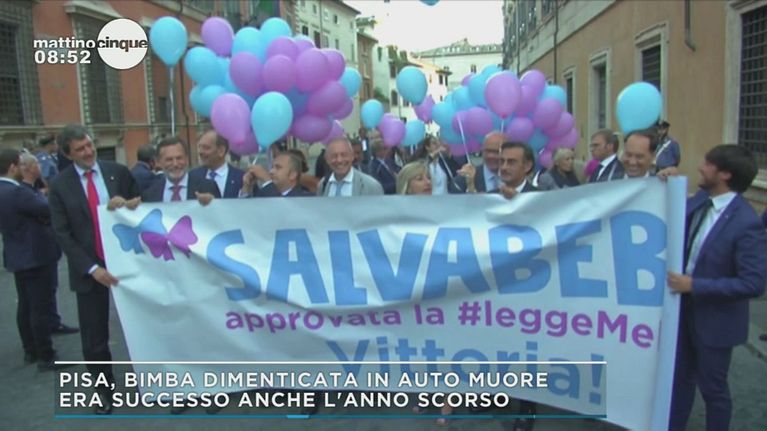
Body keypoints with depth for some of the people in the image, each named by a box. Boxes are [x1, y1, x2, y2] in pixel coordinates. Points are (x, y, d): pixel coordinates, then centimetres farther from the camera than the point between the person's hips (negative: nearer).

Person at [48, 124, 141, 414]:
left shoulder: (118, 172, -1)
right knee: (95, 335, 9)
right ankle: (103, 388, 28)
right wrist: (91, 268, -15)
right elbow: (62, 233, -6)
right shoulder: (60, 185, -3)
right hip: (88, 268, 0)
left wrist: (128, 204, -19)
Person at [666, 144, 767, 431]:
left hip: (715, 319, -7)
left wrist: (695, 285, -24)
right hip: (685, 308, 7)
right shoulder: (699, 200, -5)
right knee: (680, 377, 23)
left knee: (712, 386, 13)